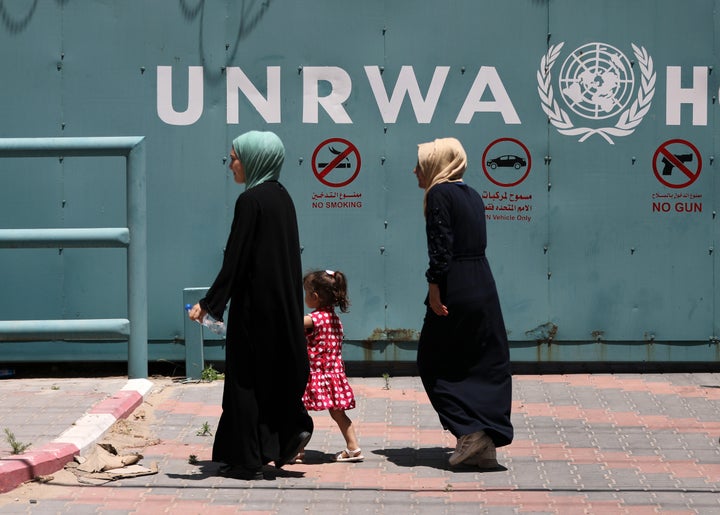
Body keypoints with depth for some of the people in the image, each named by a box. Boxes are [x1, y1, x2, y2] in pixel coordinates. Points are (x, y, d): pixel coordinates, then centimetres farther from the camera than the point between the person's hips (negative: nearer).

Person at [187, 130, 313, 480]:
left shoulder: (251, 201, -15)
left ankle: (247, 461, 5)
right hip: (284, 302, 8)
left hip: (256, 303, -8)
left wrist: (209, 304, -14)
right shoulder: (281, 196, 10)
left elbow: (235, 259, -18)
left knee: (245, 376, 1)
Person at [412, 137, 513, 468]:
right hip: (484, 288, 8)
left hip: (455, 291, -8)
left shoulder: (439, 194, -9)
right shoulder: (472, 196, 15)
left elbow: (440, 245, -17)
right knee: (487, 365, 7)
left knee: (434, 363, 6)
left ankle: (470, 432, -5)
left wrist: (434, 285, -16)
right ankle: (486, 444, 7)